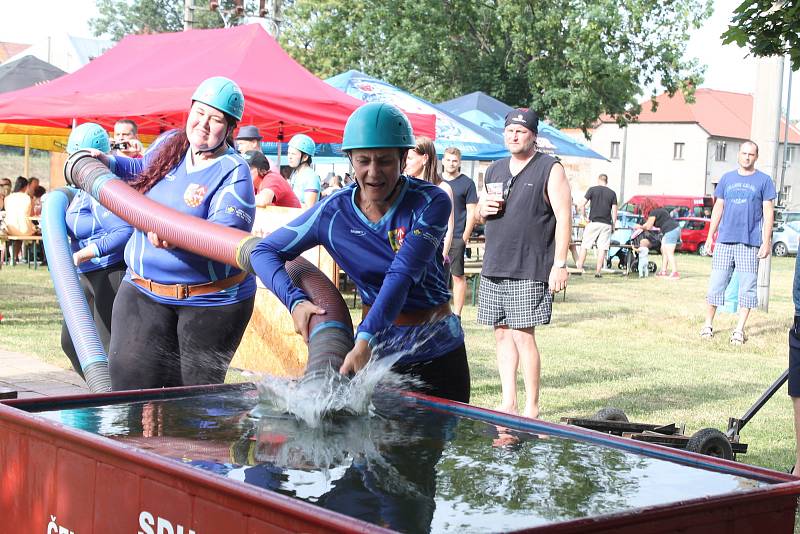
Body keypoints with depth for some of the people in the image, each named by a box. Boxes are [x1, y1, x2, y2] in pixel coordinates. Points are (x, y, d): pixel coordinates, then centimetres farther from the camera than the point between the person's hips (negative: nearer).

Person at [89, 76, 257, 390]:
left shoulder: (234, 172, -12)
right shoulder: (168, 144, 7)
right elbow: (143, 170, 34)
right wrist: (108, 163, 18)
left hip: (210, 302, -5)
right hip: (143, 291, 5)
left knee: (195, 395, 5)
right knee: (130, 379, -10)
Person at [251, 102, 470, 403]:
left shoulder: (431, 203, -16)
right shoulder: (334, 212, -9)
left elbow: (402, 274, -29)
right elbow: (264, 251, -4)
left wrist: (366, 340, -41)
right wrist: (295, 301, -22)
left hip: (439, 354, -1)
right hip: (379, 350, 1)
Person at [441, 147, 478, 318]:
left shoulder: (467, 183, 0)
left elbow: (472, 212, -2)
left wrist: (465, 236, -8)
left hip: (457, 238, -4)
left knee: (458, 276, -1)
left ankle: (456, 314, 5)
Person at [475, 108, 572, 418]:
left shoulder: (550, 169, -1)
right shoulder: (494, 171, 18)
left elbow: (563, 218, -7)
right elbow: (479, 217, 27)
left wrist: (560, 264, -15)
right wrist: (482, 210, 1)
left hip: (530, 270, -6)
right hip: (494, 268, 6)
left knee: (523, 335, -8)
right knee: (502, 335, 8)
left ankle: (532, 408, 1)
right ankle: (508, 404, 15)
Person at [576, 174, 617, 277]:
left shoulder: (592, 189, 2)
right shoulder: (612, 193, 7)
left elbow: (582, 205, -5)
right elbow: (614, 211, 3)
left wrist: (583, 216, 9)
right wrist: (613, 225, 10)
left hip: (593, 222, -1)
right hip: (606, 224, 2)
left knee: (584, 246, 5)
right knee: (602, 248, 2)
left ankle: (579, 268, 1)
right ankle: (598, 271, -1)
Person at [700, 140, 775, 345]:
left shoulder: (764, 181, 3)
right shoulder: (727, 178, 12)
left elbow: (768, 213, 1)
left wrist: (766, 242, -6)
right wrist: (710, 236, 10)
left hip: (750, 242, -2)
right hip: (724, 240, 2)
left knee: (747, 287, 0)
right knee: (716, 284, 4)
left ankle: (740, 330, 5)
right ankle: (708, 324, 13)